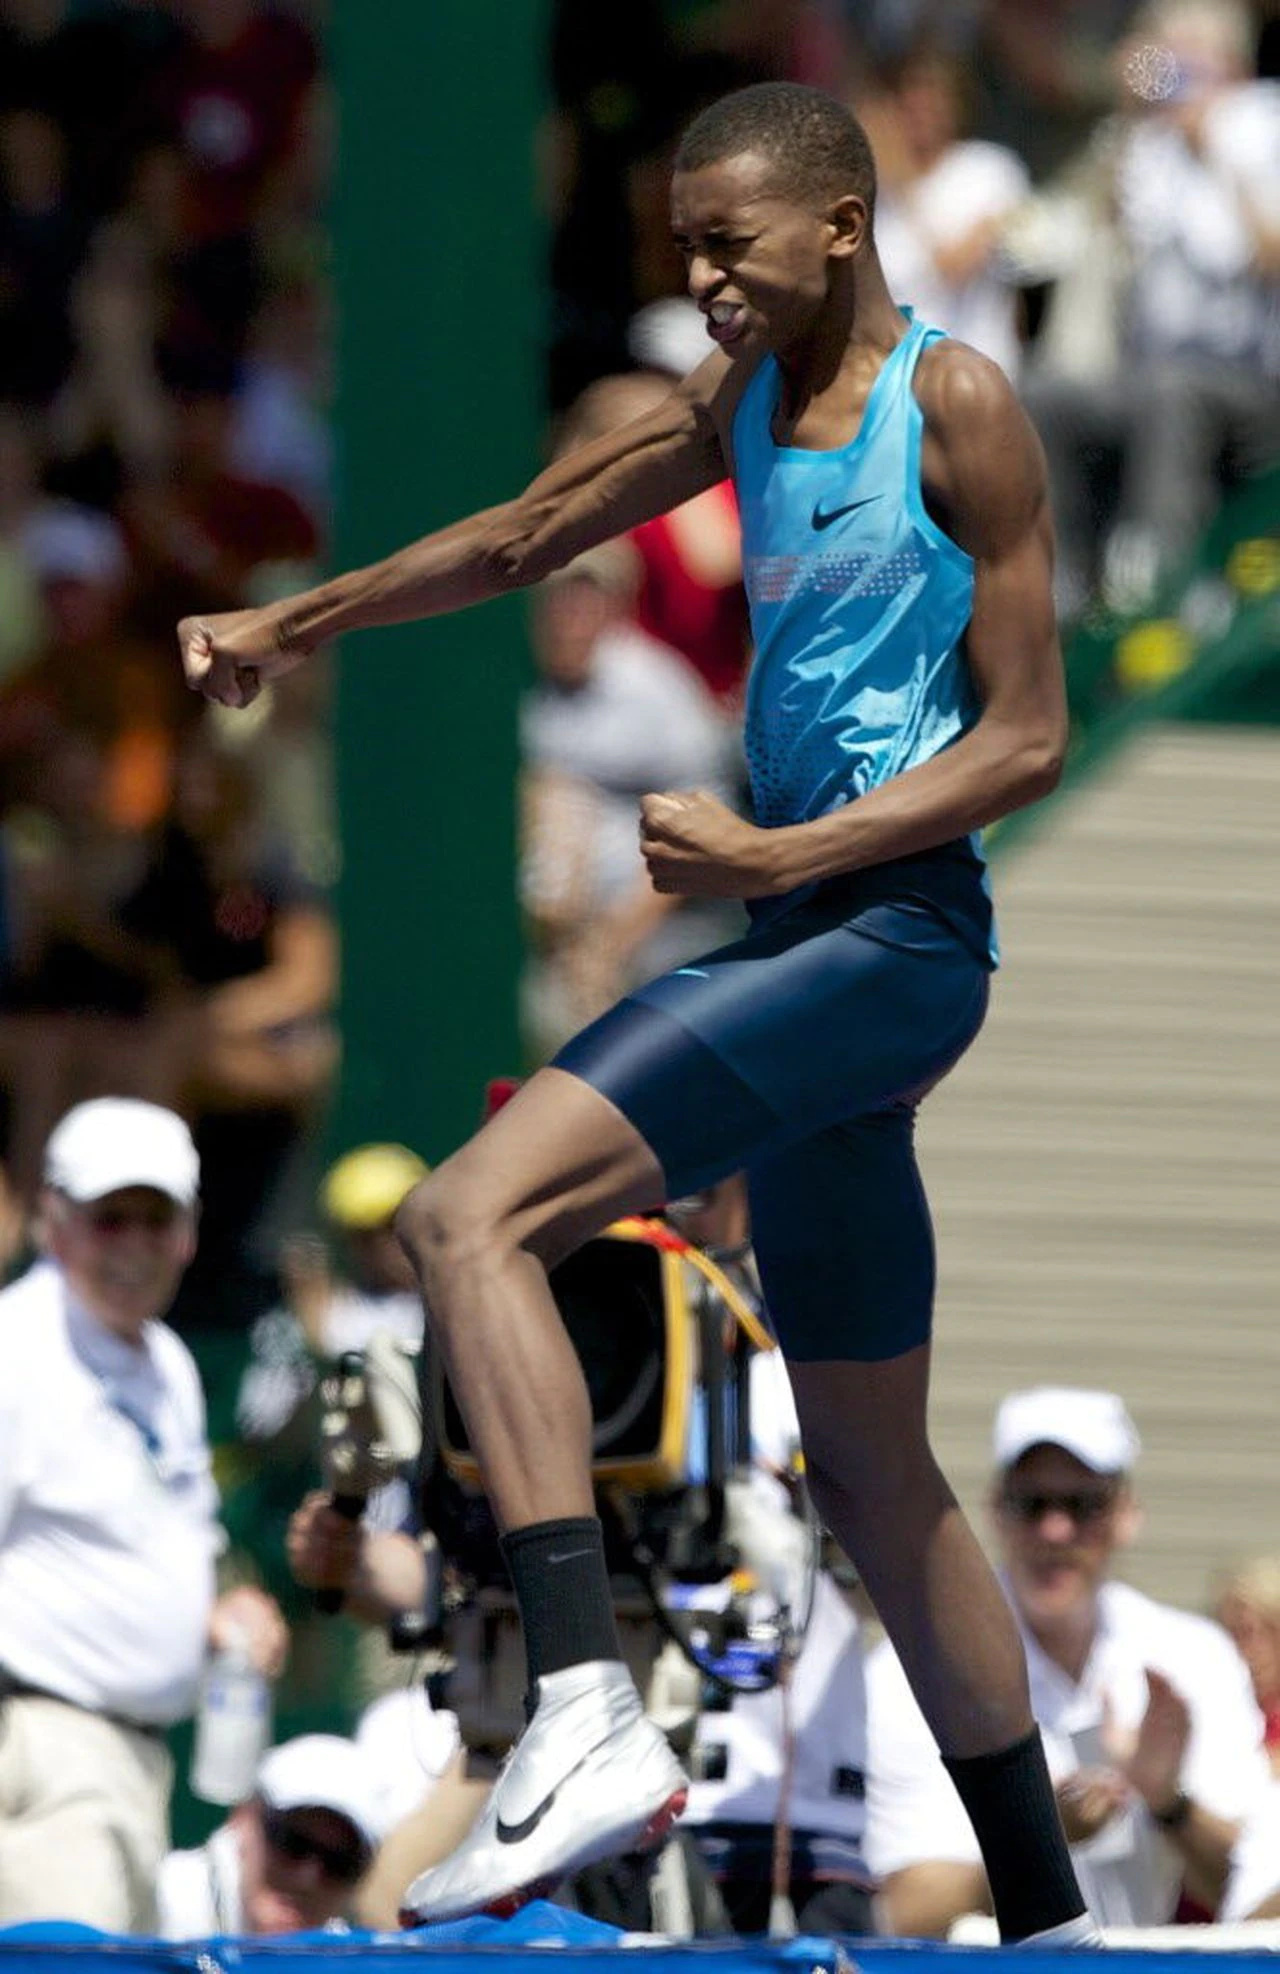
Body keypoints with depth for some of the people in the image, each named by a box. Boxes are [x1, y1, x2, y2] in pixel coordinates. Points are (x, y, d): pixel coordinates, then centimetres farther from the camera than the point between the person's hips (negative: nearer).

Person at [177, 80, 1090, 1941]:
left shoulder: (956, 407, -8)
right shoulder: (743, 401, 16)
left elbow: (1027, 738, -11)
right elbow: (529, 534, 29)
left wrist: (774, 857, -18)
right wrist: (292, 625, 31)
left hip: (895, 933, -9)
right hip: (803, 949, 9)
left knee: (472, 1215, -24)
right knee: (874, 1480, 15)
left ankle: (584, 1712, -36)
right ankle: (1050, 1925, 21)